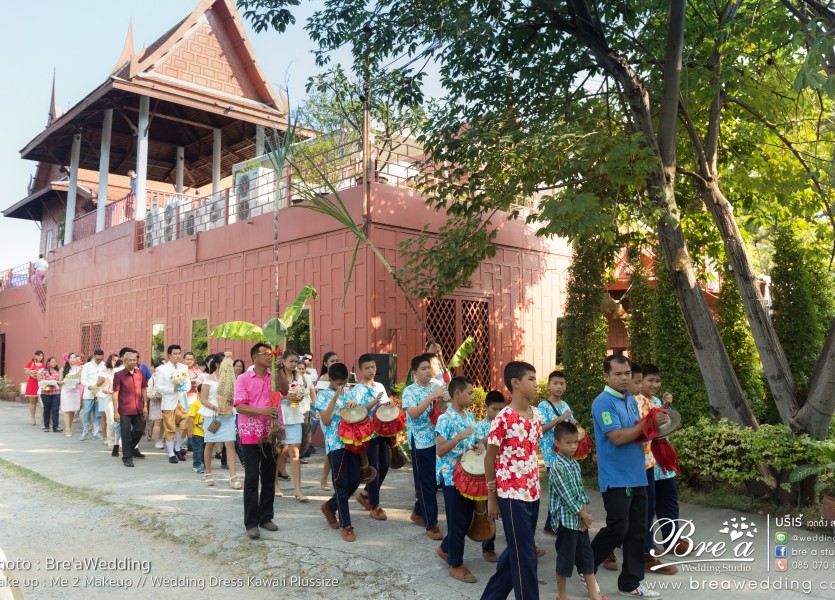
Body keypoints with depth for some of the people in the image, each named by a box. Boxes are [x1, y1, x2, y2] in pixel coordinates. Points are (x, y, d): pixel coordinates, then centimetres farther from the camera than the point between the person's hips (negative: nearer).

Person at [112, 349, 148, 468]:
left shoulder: (140, 373, 5)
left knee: (140, 430, 14)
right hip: (125, 410, -4)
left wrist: (145, 406, 7)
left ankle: (131, 448, 40)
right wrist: (115, 412, -10)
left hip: (138, 409, 4)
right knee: (126, 434, 2)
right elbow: (115, 394, -7)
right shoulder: (119, 375, -7)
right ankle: (127, 457, 12)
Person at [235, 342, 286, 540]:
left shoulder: (275, 377, 8)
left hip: (271, 433, 4)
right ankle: (251, 522, 5)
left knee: (269, 477, 11)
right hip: (251, 434, -4)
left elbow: (285, 390, -10)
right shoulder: (243, 379, -3)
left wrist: (278, 369, -16)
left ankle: (266, 517, 22)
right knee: (252, 478, -2)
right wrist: (263, 411, -22)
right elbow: (240, 406, -10)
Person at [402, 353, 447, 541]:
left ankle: (418, 512, 35)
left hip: (438, 440, 6)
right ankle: (431, 524, 10)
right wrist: (432, 397, -28)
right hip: (420, 443, -6)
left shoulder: (436, 387, 8)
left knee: (432, 480, 16)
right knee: (426, 482, 1)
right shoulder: (409, 391, -8)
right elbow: (413, 414, -23)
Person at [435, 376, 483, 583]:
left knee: (466, 519, 16)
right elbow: (440, 450, -20)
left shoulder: (469, 417, 8)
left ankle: (445, 548, 37)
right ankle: (456, 565, 15)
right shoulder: (445, 419, -16)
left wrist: (479, 445, -4)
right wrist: (459, 437, -30)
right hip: (452, 477, -8)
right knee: (457, 521, 1)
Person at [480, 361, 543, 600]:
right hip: (512, 495, -8)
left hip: (532, 493, 8)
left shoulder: (537, 414, 5)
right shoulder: (503, 418, -16)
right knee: (525, 555, 1)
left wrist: (533, 485, 13)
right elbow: (489, 458, -9)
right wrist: (491, 497, -6)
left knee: (517, 550, 18)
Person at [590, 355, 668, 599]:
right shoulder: (603, 402, -15)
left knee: (637, 532, 11)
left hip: (637, 476, 8)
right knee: (617, 530, -5)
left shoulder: (631, 399, 12)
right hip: (616, 479, -8)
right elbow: (617, 437, -23)